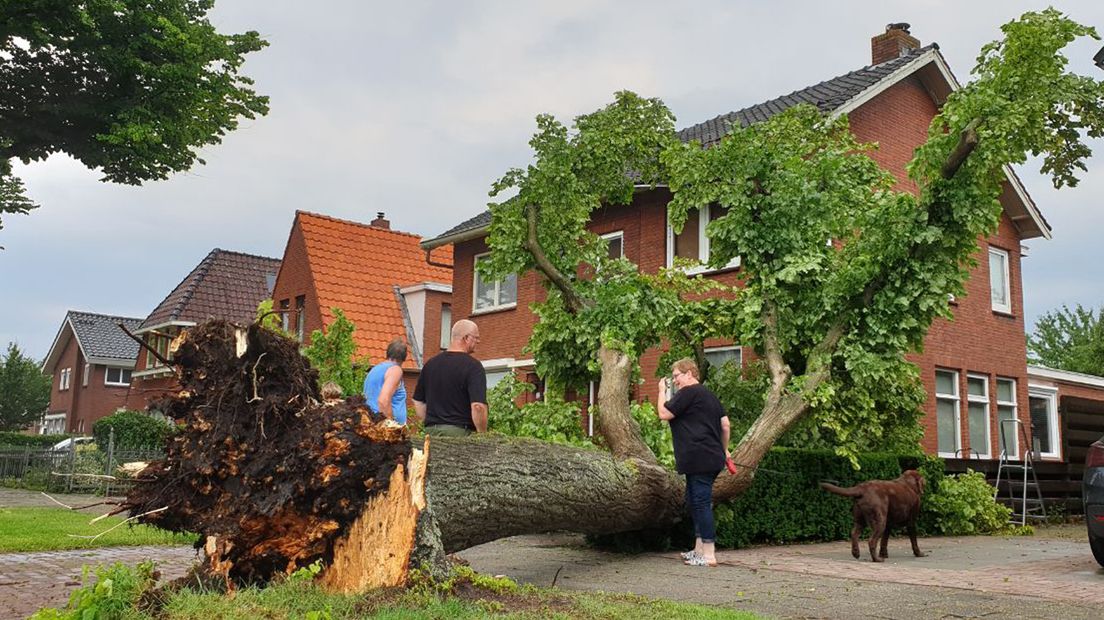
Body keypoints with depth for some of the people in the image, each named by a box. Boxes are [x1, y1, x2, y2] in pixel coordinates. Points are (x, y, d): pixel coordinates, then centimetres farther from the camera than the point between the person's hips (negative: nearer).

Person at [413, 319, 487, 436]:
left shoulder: (430, 363, 12)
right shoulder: (473, 366, -9)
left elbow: (418, 402, 17)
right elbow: (478, 406, -18)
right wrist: (482, 436, -8)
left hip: (431, 431, 6)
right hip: (460, 431, -6)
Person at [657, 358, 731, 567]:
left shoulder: (689, 392, -10)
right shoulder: (709, 395, 19)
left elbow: (664, 414, -11)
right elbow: (725, 424, 20)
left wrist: (663, 390, 1)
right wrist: (724, 449, 27)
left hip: (699, 459, -10)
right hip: (713, 457, 10)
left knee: (701, 503, -8)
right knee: (694, 501, 18)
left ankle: (709, 555, -7)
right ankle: (699, 548, 23)